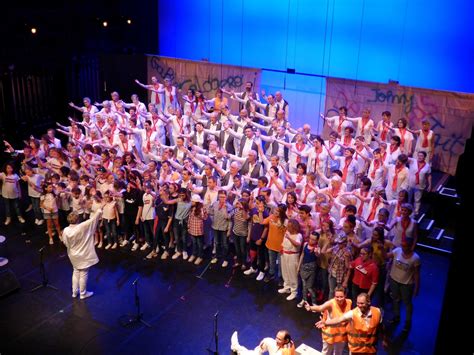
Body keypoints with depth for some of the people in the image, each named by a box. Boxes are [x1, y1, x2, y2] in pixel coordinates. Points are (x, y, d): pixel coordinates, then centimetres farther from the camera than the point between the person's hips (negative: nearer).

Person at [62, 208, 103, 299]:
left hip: (73, 256, 5)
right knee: (83, 274, 10)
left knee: (76, 272, 23)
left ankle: (75, 292, 34)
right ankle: (83, 293, 24)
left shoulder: (65, 230, -14)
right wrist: (100, 209, -13)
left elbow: (65, 242, 0)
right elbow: (93, 219, -22)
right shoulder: (82, 227, -28)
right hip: (83, 256, -5)